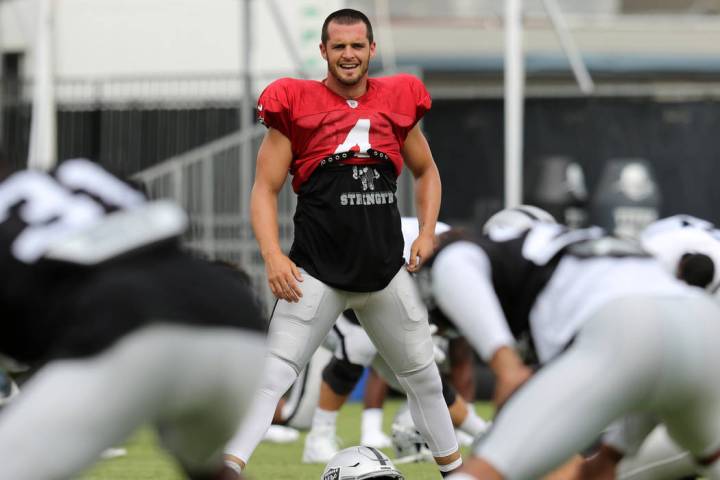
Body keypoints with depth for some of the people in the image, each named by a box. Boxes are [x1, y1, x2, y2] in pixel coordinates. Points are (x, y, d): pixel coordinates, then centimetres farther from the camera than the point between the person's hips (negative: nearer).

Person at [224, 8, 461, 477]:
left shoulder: (397, 101, 6)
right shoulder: (296, 104, -3)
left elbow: (426, 172, 22)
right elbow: (266, 189, -1)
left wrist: (428, 233, 8)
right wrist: (272, 255, -15)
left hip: (387, 273, 4)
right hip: (316, 273, -4)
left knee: (423, 375, 15)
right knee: (273, 374, -15)